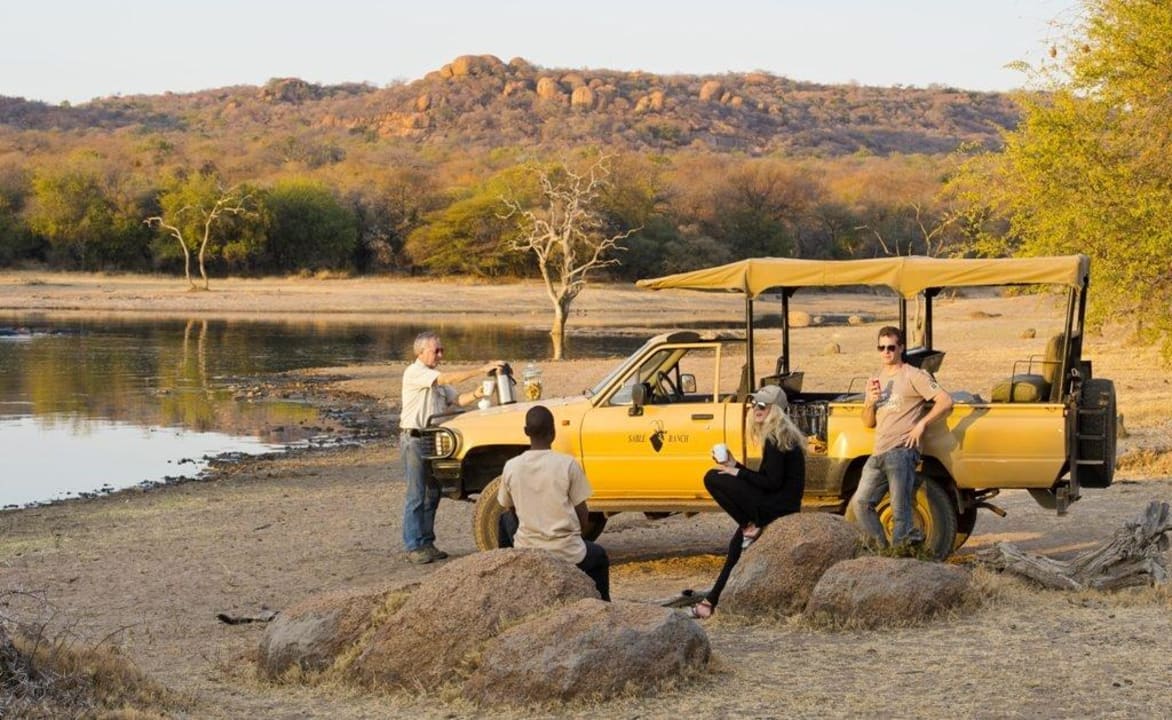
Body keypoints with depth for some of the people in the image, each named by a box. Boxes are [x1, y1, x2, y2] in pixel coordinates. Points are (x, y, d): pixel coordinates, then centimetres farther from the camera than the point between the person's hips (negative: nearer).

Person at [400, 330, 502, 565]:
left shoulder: (436, 378, 18)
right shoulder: (414, 372, -10)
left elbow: (456, 399, 12)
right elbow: (447, 379, -21)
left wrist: (477, 393, -7)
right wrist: (480, 370, -23)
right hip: (414, 439, -9)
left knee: (432, 494, 10)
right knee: (416, 495, -7)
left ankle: (426, 543, 16)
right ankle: (413, 547, -6)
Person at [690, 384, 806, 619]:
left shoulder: (775, 437, -13)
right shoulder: (780, 434, 17)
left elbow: (772, 482, -18)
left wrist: (736, 472, -10)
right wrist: (734, 466, 9)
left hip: (776, 507, -10)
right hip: (780, 506, 10)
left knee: (713, 478, -14)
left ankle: (750, 528, -9)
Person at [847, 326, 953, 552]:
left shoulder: (913, 376, 1)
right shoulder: (875, 380, 22)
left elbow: (946, 401, -7)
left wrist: (922, 424, -14)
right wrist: (870, 401, 1)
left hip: (901, 451, -7)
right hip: (878, 454, 7)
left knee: (900, 510, -11)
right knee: (860, 503, 2)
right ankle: (880, 548, 9)